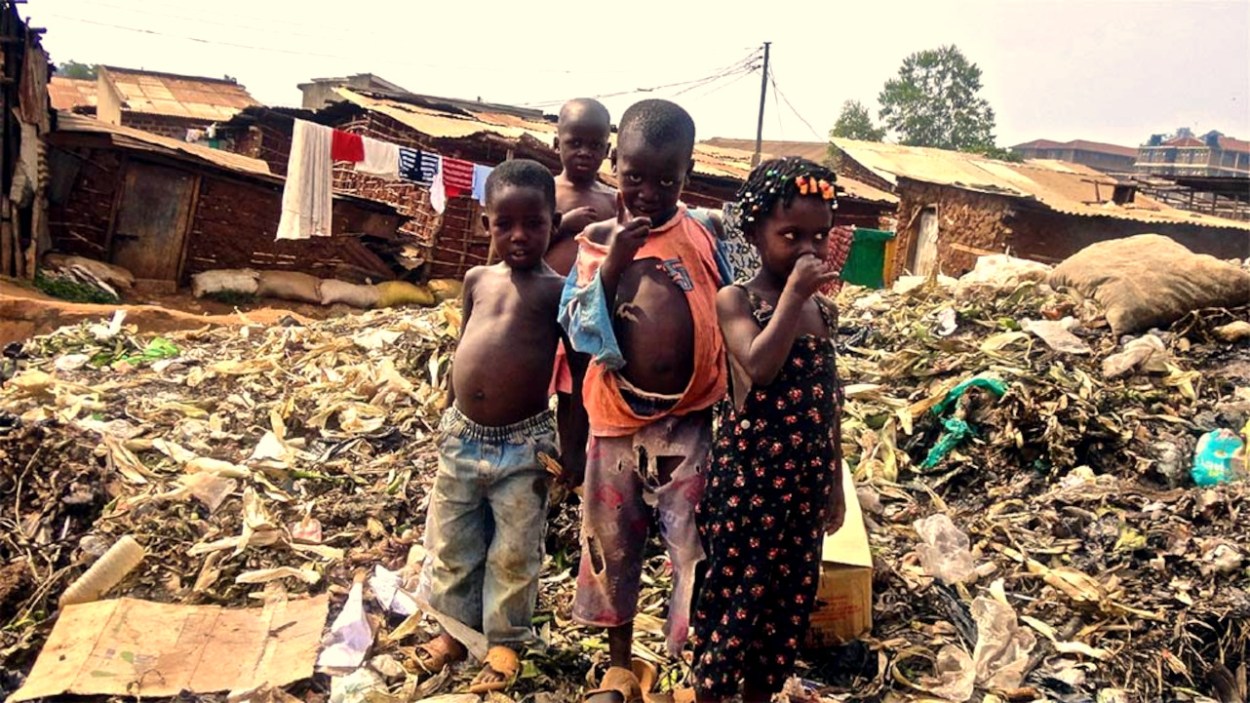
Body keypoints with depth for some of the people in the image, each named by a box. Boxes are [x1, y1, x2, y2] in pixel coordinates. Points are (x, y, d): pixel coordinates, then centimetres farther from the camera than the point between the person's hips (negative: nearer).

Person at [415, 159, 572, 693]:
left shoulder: (559, 290, -8)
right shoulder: (478, 280, 6)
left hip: (523, 445, -4)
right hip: (462, 438, 5)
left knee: (513, 554, 9)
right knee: (450, 544, 17)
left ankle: (504, 642, 29)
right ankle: (457, 627, 38)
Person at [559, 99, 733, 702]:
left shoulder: (706, 236, -2)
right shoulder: (599, 240, -1)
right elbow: (578, 330, -7)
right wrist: (614, 265, -19)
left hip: (692, 423, -1)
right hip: (617, 422, 1)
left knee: (698, 551, 3)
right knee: (612, 545, 15)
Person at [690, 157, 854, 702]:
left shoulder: (824, 310, 8)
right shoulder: (736, 300, -8)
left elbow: (829, 401, 13)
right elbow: (759, 367, -26)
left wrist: (835, 482, 15)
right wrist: (793, 294, -22)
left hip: (805, 478, 6)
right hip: (748, 474, -5)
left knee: (789, 596, 15)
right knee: (734, 590, 5)